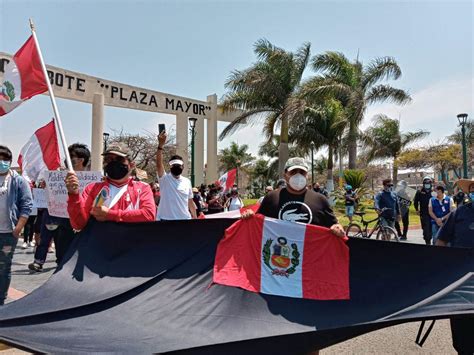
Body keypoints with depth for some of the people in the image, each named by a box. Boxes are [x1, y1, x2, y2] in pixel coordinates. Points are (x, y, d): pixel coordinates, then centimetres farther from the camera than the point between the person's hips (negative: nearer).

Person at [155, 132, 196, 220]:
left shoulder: (187, 181, 9)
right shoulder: (164, 178, -3)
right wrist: (161, 145, -34)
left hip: (184, 219, 4)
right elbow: (159, 164, -22)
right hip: (166, 219, -3)